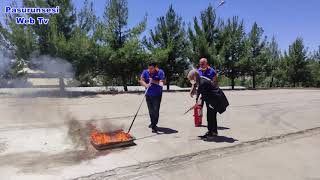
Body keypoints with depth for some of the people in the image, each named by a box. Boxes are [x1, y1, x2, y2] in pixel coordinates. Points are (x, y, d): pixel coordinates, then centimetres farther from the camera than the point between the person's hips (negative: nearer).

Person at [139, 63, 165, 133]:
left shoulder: (160, 72, -10)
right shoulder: (145, 72, -1)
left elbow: (162, 82, -17)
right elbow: (141, 80, -7)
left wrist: (153, 81, -29)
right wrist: (146, 85, -27)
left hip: (157, 95, -4)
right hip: (148, 95, 4)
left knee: (156, 110, -9)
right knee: (150, 110, 17)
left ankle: (154, 127, -4)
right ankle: (153, 123, 38)